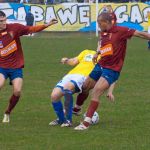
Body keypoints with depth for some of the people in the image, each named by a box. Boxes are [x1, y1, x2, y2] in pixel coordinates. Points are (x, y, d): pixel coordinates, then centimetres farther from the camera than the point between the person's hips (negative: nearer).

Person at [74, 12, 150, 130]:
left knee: (97, 91, -23)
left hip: (112, 69, -8)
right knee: (84, 87, 19)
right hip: (100, 66, 8)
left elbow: (139, 34, -17)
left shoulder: (120, 31, -14)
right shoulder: (103, 34, 8)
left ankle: (86, 122, -20)